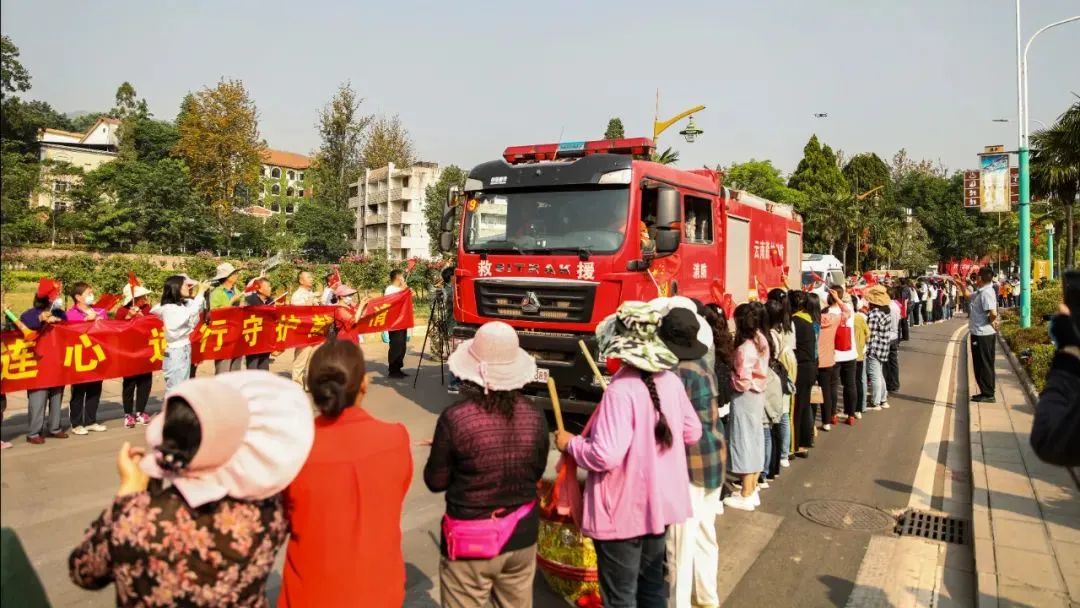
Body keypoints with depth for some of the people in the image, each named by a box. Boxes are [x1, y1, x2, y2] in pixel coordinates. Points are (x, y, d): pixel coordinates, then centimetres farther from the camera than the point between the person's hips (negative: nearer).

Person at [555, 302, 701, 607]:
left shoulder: (621, 390, -25)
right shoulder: (671, 381, -2)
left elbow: (605, 456, -30)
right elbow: (692, 432, 9)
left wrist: (570, 443, -12)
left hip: (624, 512, -7)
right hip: (660, 503, 8)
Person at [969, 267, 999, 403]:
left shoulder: (986, 293, -20)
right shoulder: (981, 292, 10)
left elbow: (993, 313, -30)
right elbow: (968, 296, 31)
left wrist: (990, 322, -11)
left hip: (982, 334, -10)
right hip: (981, 333, 10)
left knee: (984, 365, -1)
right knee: (981, 365, 16)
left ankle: (988, 394, 7)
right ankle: (986, 392, 24)